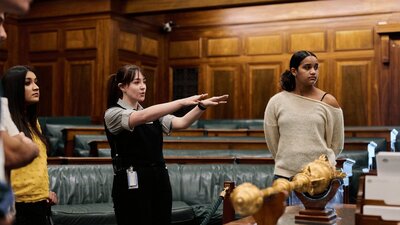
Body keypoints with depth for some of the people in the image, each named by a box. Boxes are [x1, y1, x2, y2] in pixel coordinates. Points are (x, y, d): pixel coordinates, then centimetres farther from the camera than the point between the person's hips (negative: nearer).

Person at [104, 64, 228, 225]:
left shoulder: (152, 113, 15)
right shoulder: (113, 114, -7)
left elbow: (181, 123, -1)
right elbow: (143, 116, -26)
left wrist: (201, 106, -18)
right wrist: (182, 102, -32)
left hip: (159, 181, 7)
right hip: (132, 184, -6)